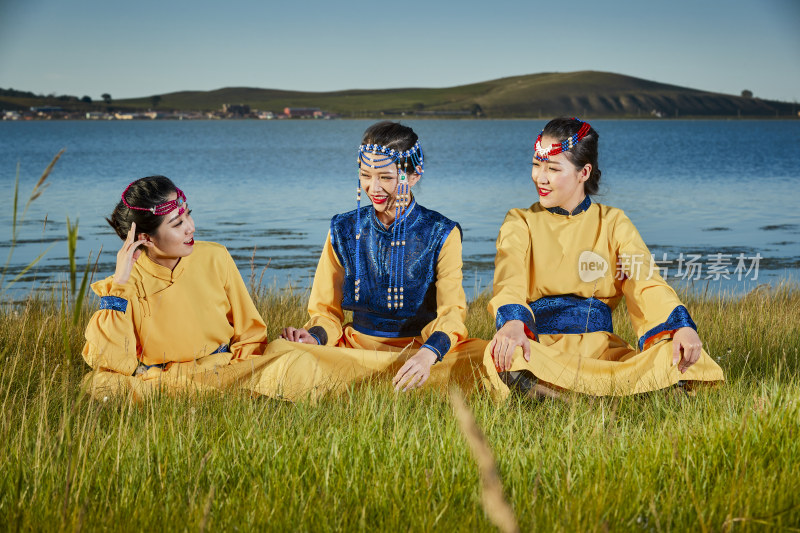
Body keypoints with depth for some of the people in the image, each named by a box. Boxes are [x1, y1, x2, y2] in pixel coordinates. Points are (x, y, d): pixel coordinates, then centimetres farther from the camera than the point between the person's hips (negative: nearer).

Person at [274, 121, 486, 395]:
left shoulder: (441, 234, -1)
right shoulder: (343, 231, 7)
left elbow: (452, 310, -12)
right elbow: (327, 310, 9)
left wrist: (428, 354, -34)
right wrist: (315, 337, -16)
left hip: (423, 348, -2)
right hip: (357, 346, 2)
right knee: (278, 350, -27)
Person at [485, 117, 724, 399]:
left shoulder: (612, 223, 14)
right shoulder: (520, 223, 10)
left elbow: (647, 284, 0)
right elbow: (509, 281, -10)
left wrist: (681, 326, -22)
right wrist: (512, 322, -34)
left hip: (600, 349, 2)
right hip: (539, 347, -2)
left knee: (678, 357, -26)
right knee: (504, 356, -38)